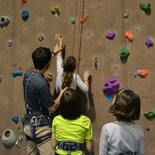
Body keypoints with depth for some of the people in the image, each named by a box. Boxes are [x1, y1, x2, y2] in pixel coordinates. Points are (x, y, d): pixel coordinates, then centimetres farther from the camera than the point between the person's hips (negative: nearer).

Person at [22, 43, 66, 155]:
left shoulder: (28, 73, 0)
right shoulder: (42, 83, -25)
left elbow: (40, 63, 25)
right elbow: (52, 108, -17)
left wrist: (54, 52, 35)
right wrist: (62, 94, -3)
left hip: (29, 124, 9)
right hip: (41, 127, -9)